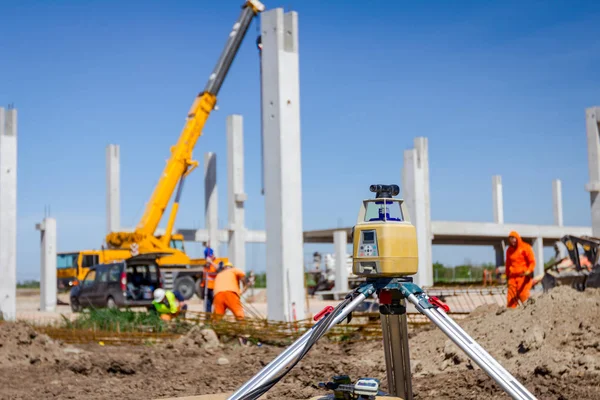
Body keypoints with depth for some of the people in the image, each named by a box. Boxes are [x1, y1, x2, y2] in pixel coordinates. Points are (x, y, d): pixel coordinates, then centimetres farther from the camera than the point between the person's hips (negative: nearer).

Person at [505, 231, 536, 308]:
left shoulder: (525, 247, 0)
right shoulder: (509, 250, 15)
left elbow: (532, 261, -3)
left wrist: (529, 271, -19)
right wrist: (507, 275, 22)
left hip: (523, 276, -4)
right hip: (512, 277, 5)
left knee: (523, 295, -15)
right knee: (511, 297, -2)